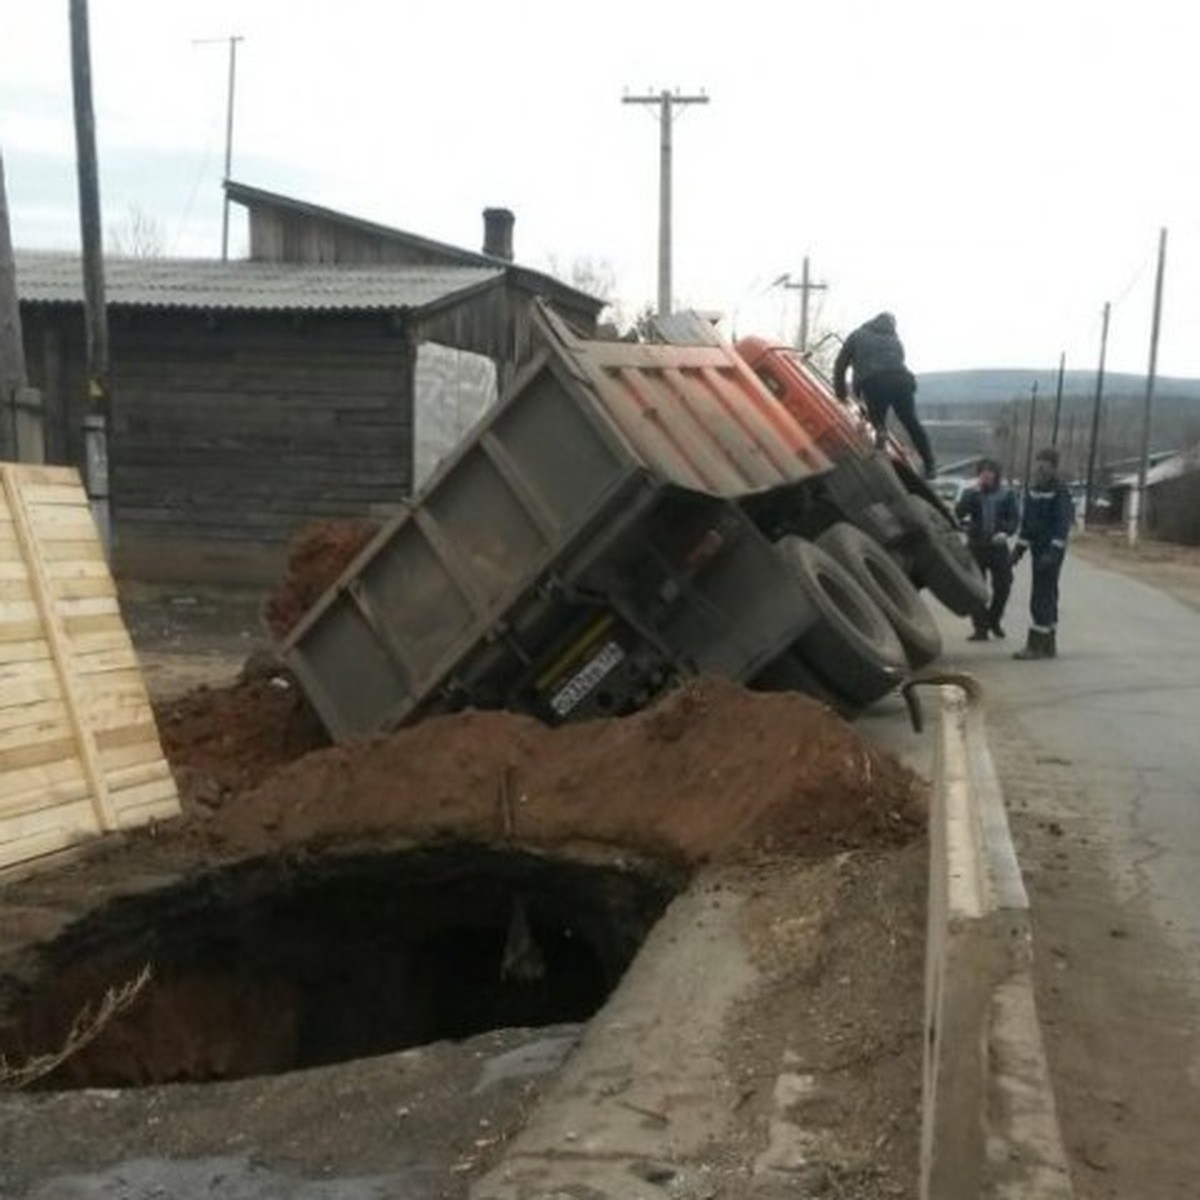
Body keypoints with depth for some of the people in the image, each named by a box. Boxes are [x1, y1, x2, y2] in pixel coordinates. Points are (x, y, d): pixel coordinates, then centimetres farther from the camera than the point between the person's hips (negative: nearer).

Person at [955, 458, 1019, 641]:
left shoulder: (1006, 494, 4)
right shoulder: (971, 493, 3)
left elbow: (1015, 517, 3)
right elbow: (958, 513, -11)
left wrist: (1006, 532, -16)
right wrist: (974, 492, -18)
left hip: (998, 545, 1)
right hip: (976, 545, -1)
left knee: (1003, 586, 3)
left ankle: (994, 621, 25)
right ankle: (980, 627, 5)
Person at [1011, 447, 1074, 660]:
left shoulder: (1059, 492, -12)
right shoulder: (1033, 491, 13)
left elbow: (1063, 524, -18)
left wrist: (1054, 551, -25)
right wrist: (1019, 547, 17)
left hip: (1051, 551, -9)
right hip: (1037, 549, 9)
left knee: (1042, 597, -10)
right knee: (1047, 597, 13)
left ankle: (1036, 645, -9)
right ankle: (1049, 644, 21)